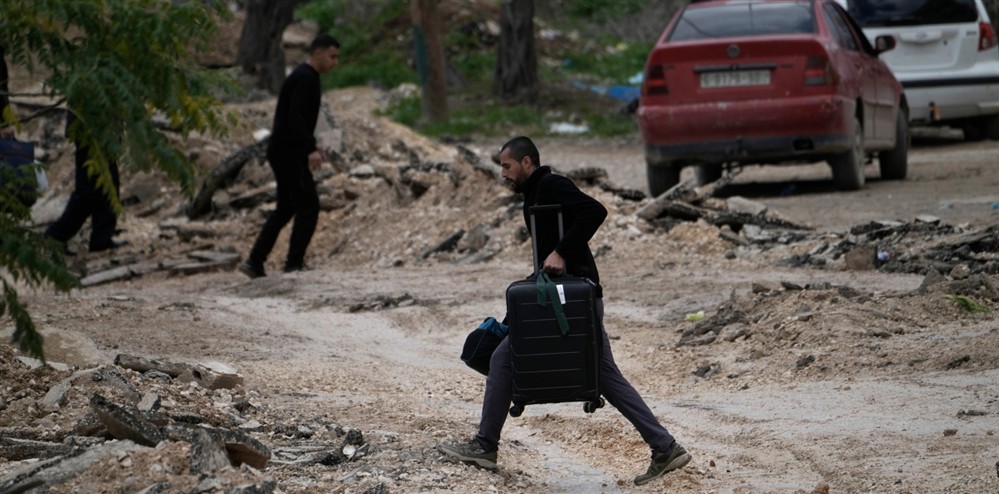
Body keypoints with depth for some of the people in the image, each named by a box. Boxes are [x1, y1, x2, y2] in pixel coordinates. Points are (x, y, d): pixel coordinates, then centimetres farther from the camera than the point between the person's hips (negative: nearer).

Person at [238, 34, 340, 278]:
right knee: (308, 207, -7)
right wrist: (310, 149, -33)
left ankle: (254, 262, 12)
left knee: (285, 209, 13)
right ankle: (293, 265, -5)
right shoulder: (305, 78, -15)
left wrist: (311, 146, 22)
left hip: (285, 152, 10)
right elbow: (295, 117, -26)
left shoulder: (306, 77, 18)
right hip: (289, 153, -10)